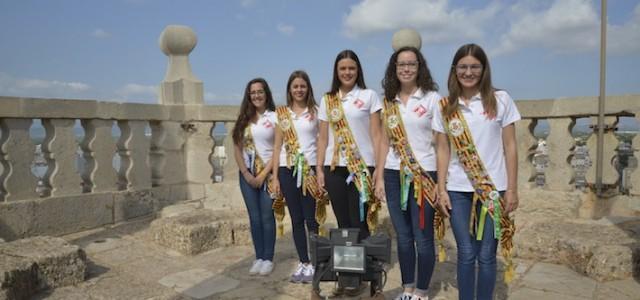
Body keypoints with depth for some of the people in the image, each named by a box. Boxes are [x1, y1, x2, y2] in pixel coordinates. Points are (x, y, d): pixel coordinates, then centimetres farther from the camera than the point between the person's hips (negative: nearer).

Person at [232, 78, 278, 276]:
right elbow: (237, 149, 6)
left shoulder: (274, 117, -2)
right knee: (254, 217, 7)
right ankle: (259, 257, 17)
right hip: (247, 174, 3)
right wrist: (246, 174, -4)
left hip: (268, 173, -3)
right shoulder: (244, 119, 9)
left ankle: (268, 259, 11)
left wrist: (263, 174, -11)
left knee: (267, 216, 0)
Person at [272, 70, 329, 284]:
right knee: (296, 219, 8)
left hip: (310, 168, -2)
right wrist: (275, 177, 3)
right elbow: (277, 146, 8)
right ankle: (303, 262, 17)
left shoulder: (316, 112, 3)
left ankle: (313, 263, 10)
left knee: (311, 218, -1)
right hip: (288, 169, 3)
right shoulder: (282, 114, 9)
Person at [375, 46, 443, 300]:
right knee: (403, 236, 12)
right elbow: (385, 141, 11)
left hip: (424, 174, -4)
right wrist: (379, 177, 7)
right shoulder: (389, 101, 10)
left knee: (422, 237, 2)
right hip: (394, 175, 4)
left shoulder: (432, 98, -3)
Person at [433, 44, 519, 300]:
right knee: (466, 253, 7)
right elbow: (443, 150, 6)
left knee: (486, 255, 4)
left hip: (493, 188, -1)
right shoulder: (445, 107, 5)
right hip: (458, 190, 1)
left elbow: (509, 146, 1)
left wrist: (512, 189, -2)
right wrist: (441, 189, 1)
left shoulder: (500, 100, 1)